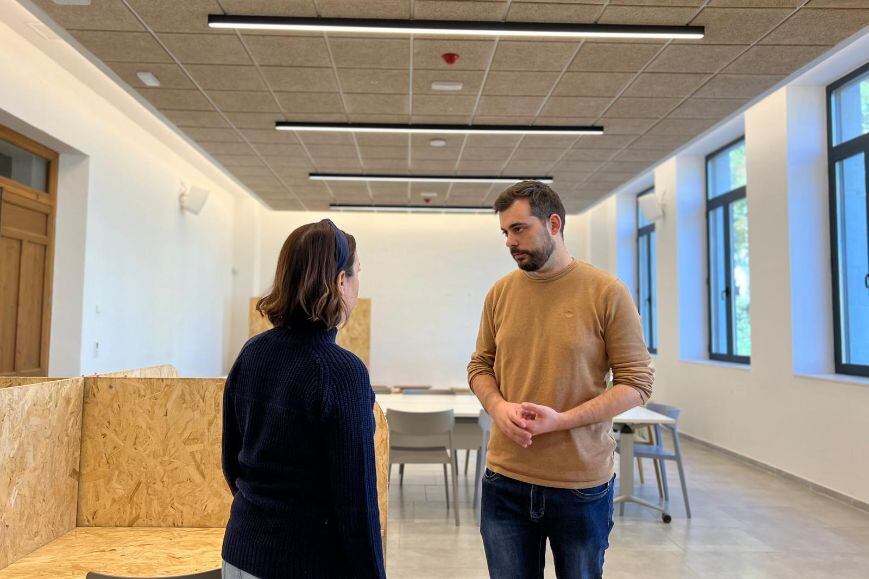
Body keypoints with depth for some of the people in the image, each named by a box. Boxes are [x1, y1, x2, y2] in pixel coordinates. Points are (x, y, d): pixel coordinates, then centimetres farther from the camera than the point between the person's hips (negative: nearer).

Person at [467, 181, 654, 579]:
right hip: (506, 481, 3)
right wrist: (499, 407, -11)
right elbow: (480, 366, 11)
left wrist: (561, 420, -20)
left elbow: (637, 383, -8)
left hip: (583, 485, -2)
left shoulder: (607, 292, -9)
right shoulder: (500, 292, 3)